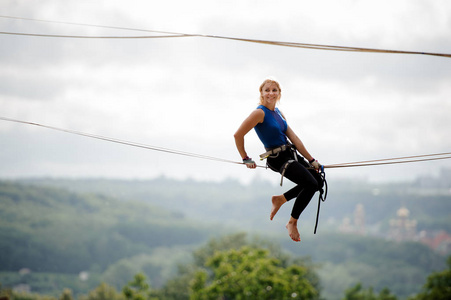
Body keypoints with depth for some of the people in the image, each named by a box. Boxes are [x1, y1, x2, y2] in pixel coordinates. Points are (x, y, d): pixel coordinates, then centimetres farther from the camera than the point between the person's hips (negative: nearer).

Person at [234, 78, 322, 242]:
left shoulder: (278, 113, 12)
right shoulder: (260, 113, -13)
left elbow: (294, 139, 13)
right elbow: (238, 135, -16)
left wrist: (311, 160, 12)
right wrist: (246, 159, -9)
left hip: (291, 154, 8)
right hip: (277, 159, -8)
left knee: (318, 181, 8)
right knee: (310, 184, -20)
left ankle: (280, 199, 20)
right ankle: (292, 223, -7)